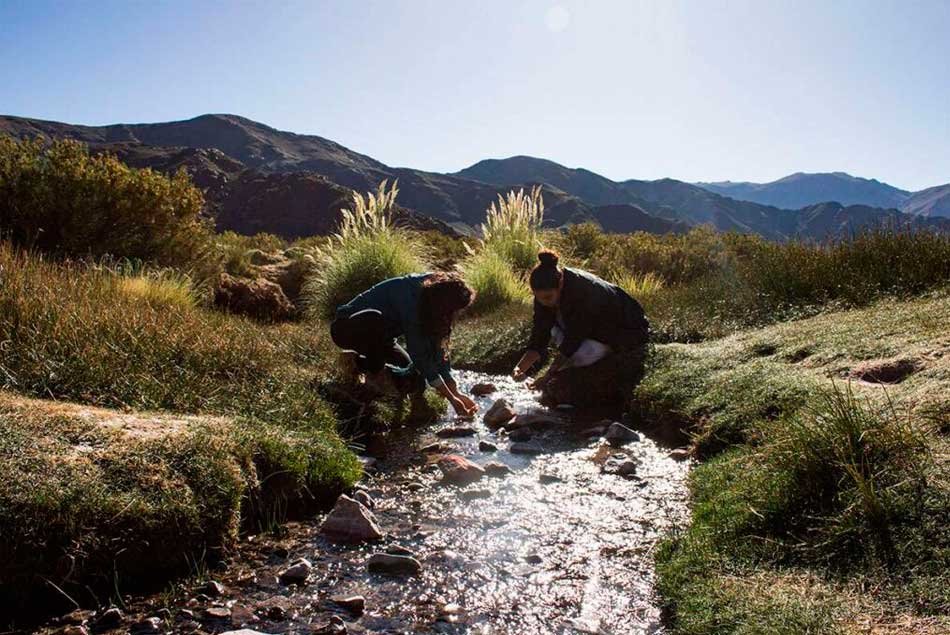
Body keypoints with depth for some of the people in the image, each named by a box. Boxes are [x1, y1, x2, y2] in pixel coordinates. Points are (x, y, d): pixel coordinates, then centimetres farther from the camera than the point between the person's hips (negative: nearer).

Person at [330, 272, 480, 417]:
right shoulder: (410, 300, -34)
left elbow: (438, 348, -9)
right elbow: (419, 354, -33)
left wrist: (456, 393, -13)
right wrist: (451, 398, -30)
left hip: (377, 335, 8)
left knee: (415, 381, -3)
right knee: (375, 320, -41)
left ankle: (360, 361, 15)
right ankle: (375, 373, -13)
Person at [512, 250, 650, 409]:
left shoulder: (583, 292, -35)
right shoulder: (546, 294, -14)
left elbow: (572, 341, -29)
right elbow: (539, 337, -14)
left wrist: (548, 375, -25)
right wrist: (521, 367, -29)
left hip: (628, 332, -7)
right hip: (596, 327, 8)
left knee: (582, 353, -31)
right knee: (555, 330, -16)